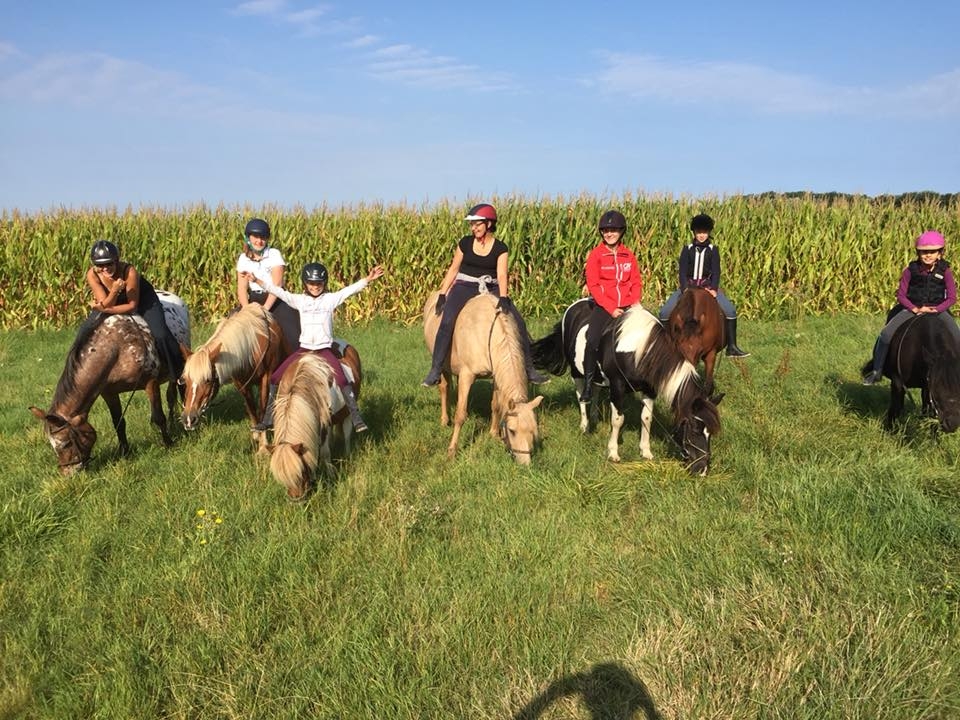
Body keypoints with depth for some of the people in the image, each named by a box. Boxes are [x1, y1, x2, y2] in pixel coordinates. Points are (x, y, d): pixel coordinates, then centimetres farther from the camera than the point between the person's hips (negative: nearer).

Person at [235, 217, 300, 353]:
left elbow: (277, 285, -17)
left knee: (293, 336, -22)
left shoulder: (274, 254, -8)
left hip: (276, 300, -4)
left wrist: (265, 309, -26)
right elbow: (241, 288, -3)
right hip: (254, 300, 4)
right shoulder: (243, 258, 2)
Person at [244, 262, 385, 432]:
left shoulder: (331, 299, 1)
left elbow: (350, 290, -10)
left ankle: (356, 417, -14)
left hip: (324, 349, -3)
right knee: (275, 378, -2)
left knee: (342, 380, -22)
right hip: (303, 349, 3)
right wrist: (259, 281, -5)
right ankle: (268, 419, 10)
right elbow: (278, 291, 3)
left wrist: (368, 279, -22)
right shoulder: (299, 300, 7)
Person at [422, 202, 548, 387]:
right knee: (447, 321, -26)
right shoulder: (465, 243, 4)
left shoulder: (500, 248, -1)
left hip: (491, 289, 1)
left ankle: (528, 369, -1)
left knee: (518, 323, -12)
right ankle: (435, 370, -22)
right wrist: (442, 294, 2)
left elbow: (502, 274, -13)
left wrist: (503, 297, -30)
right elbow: (453, 269, 8)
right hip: (465, 286, 0)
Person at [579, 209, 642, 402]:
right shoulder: (596, 255, -2)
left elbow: (636, 282, 13)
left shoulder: (629, 255, 9)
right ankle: (588, 383, -9)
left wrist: (635, 303, -4)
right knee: (593, 341, -21)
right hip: (604, 307, -4)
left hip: (627, 307, 4)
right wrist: (611, 309, -13)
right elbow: (593, 285, -7)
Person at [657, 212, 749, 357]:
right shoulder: (687, 249, 4)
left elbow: (716, 271, -4)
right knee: (665, 312, -15)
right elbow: (682, 271, -3)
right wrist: (685, 289, -19)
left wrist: (714, 289, -20)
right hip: (688, 285, 0)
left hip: (708, 285, 0)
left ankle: (731, 347, -14)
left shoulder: (713, 250, 5)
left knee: (730, 311, -20)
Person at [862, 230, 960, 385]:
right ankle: (876, 370, -5)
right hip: (912, 308, -1)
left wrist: (935, 310, -18)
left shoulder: (945, 271, -4)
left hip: (938, 310, 1)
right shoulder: (911, 270, -5)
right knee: (886, 334, -19)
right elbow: (901, 295, -2)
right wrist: (916, 309, -15)